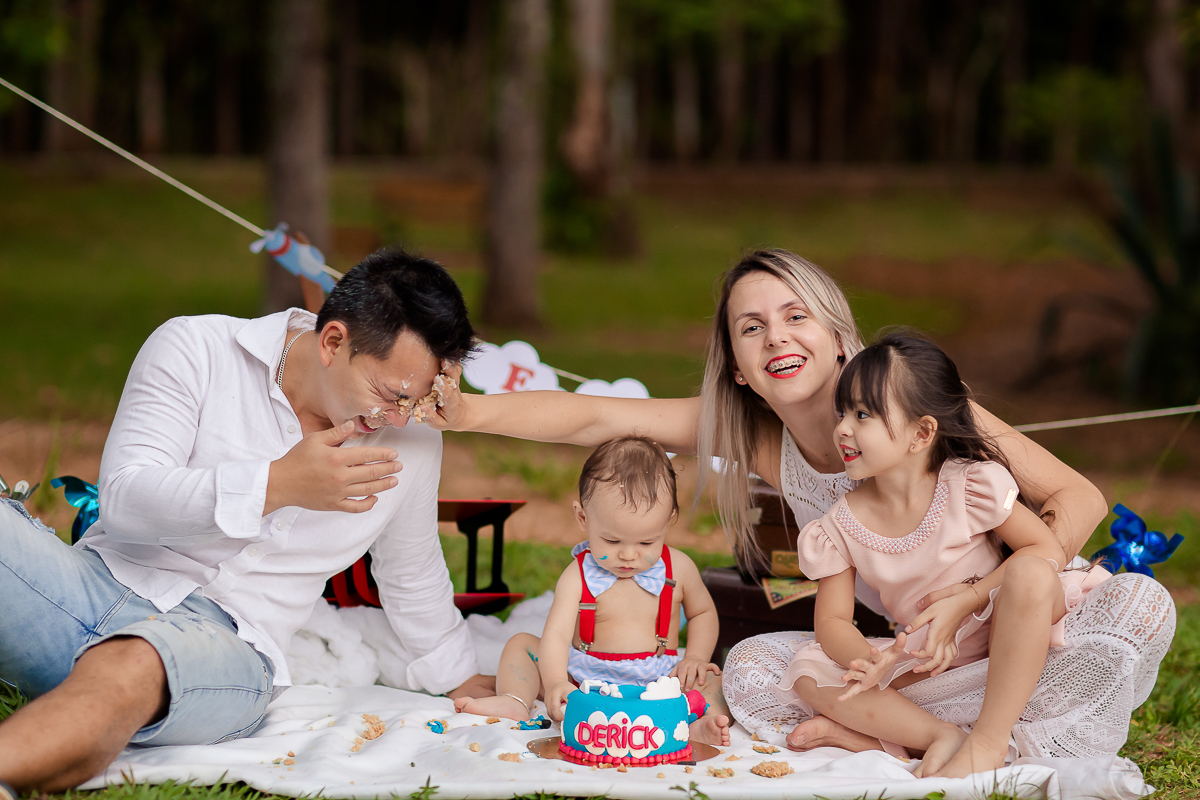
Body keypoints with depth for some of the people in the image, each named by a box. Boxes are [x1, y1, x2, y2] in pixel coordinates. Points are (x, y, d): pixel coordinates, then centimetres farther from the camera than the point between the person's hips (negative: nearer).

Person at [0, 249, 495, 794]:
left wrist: (460, 678, 40)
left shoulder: (413, 439, 9)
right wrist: (277, 485, -20)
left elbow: (414, 573, 27)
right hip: (102, 580, 0)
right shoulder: (195, 349, -2)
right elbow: (122, 498, -11)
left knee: (131, 667, -41)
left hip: (227, 641, 0)